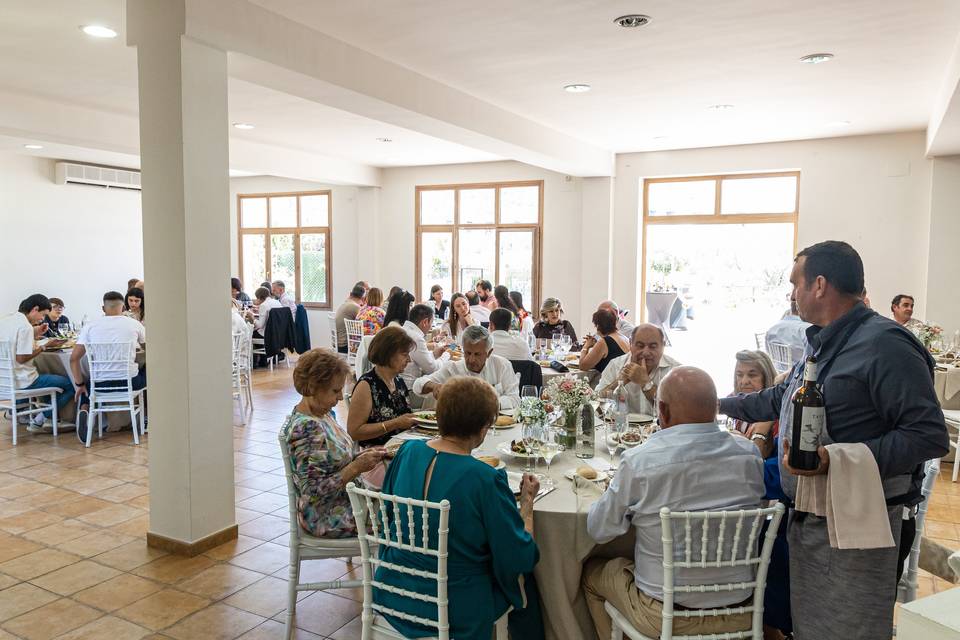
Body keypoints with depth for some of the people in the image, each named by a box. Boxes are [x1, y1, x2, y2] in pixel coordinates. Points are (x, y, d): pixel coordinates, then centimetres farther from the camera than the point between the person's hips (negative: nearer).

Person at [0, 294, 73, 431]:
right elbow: (21, 358, -22)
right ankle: (39, 420, -3)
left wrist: (34, 334, 12)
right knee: (72, 384, -8)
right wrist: (45, 346, -14)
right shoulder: (25, 326, -20)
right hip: (23, 382, -10)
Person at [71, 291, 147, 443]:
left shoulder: (90, 326, 2)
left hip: (101, 384, 1)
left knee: (85, 388, 35)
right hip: (130, 382, -1)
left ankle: (83, 411, 2)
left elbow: (74, 358, 0)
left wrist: (80, 384, 11)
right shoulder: (134, 324, 1)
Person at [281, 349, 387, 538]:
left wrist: (361, 456, -3)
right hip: (328, 518, -8)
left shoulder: (324, 414, 2)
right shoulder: (305, 428, -25)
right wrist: (357, 467, -24)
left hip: (345, 499, 8)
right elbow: (315, 491, -24)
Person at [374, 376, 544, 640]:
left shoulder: (408, 451, -10)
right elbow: (520, 558, -17)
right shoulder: (486, 480, -26)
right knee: (524, 577, 23)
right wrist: (527, 501, -2)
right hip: (453, 609, -6)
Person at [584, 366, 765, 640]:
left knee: (591, 571, 22)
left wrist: (615, 491, 9)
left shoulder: (639, 461, -23)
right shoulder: (750, 454, -10)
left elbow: (598, 531, -9)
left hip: (664, 618, -4)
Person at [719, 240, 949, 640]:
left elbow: (930, 435, -24)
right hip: (807, 518, 9)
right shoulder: (821, 344, 11)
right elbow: (781, 398, 27)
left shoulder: (884, 345, -19)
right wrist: (721, 405, 31)